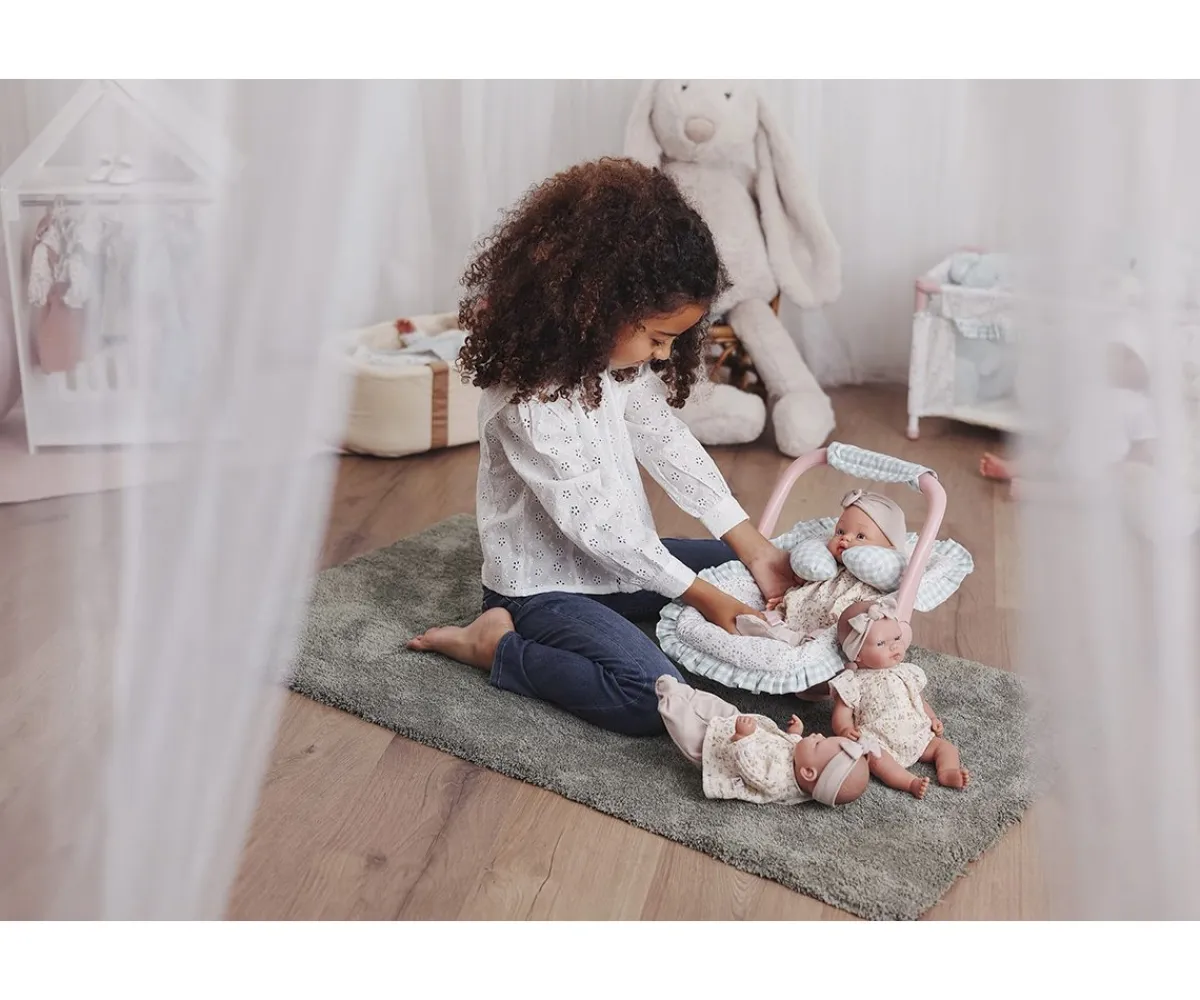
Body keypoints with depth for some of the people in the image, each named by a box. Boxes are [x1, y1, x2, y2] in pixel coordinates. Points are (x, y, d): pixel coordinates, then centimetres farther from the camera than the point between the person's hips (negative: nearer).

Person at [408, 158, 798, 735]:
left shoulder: (619, 355, -3)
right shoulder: (530, 396, -29)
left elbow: (668, 444, 1)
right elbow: (595, 523, -26)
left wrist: (755, 550, -4)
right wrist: (702, 596, -20)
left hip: (620, 557, 9)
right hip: (545, 584, -9)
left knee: (744, 572, 12)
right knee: (655, 699, -26)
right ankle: (498, 646, -7)